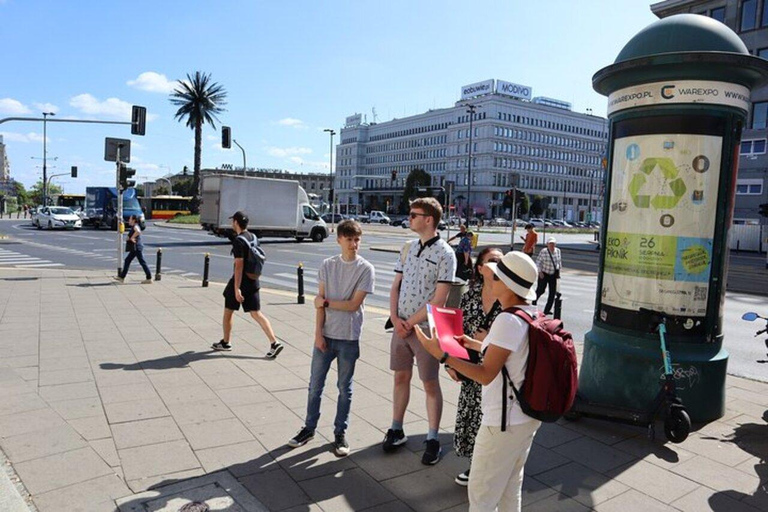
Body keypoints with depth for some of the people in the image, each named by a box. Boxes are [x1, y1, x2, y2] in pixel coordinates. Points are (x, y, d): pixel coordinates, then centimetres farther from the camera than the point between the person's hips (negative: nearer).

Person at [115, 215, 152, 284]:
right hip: (134, 249, 11)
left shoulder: (135, 226, -15)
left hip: (137, 248, -11)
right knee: (127, 260, 14)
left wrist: (132, 238, -25)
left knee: (142, 262, -7)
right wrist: (130, 238, 2)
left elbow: (138, 232, -37)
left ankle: (149, 279, -4)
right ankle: (121, 277, 21)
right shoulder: (133, 227, 16)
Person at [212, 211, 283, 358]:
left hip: (241, 281, -7)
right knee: (256, 313, 5)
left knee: (228, 312, 14)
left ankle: (225, 342, 29)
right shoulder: (254, 237, 9)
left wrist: (236, 289, -23)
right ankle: (274, 343, -7)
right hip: (253, 281, 7)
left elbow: (239, 265, -22)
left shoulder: (238, 241, -17)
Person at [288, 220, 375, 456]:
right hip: (325, 335, 3)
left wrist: (326, 302, -8)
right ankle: (309, 428, 29)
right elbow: (320, 302, -2)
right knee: (315, 385, 12)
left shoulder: (366, 269, -7)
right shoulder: (327, 265, 1)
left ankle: (340, 433, 25)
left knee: (344, 387, 10)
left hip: (348, 338, -2)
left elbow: (354, 304, -13)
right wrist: (318, 333, -7)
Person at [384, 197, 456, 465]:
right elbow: (396, 286, 9)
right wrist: (395, 319, -4)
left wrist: (410, 323, -13)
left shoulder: (444, 254, -13)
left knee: (430, 384, 5)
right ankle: (396, 430, 30)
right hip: (401, 326, 6)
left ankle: (432, 439, 19)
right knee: (400, 377, 15)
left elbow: (439, 300, -16)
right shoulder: (408, 247, 7)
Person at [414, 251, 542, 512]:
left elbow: (486, 374, -24)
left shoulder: (508, 321, -25)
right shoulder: (533, 315, 2)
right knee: (511, 486, 24)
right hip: (528, 416, 9)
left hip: (504, 422, -9)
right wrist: (474, 344, 15)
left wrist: (441, 354, -24)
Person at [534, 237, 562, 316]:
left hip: (553, 275, 5)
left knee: (553, 292, 1)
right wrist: (540, 272, -14)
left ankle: (547, 310, 10)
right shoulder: (543, 251, -15)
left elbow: (559, 261, 13)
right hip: (544, 274, -5)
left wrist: (559, 269, 11)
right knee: (541, 290, 1)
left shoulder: (558, 251, 0)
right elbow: (538, 262, -10)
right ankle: (534, 302, 30)